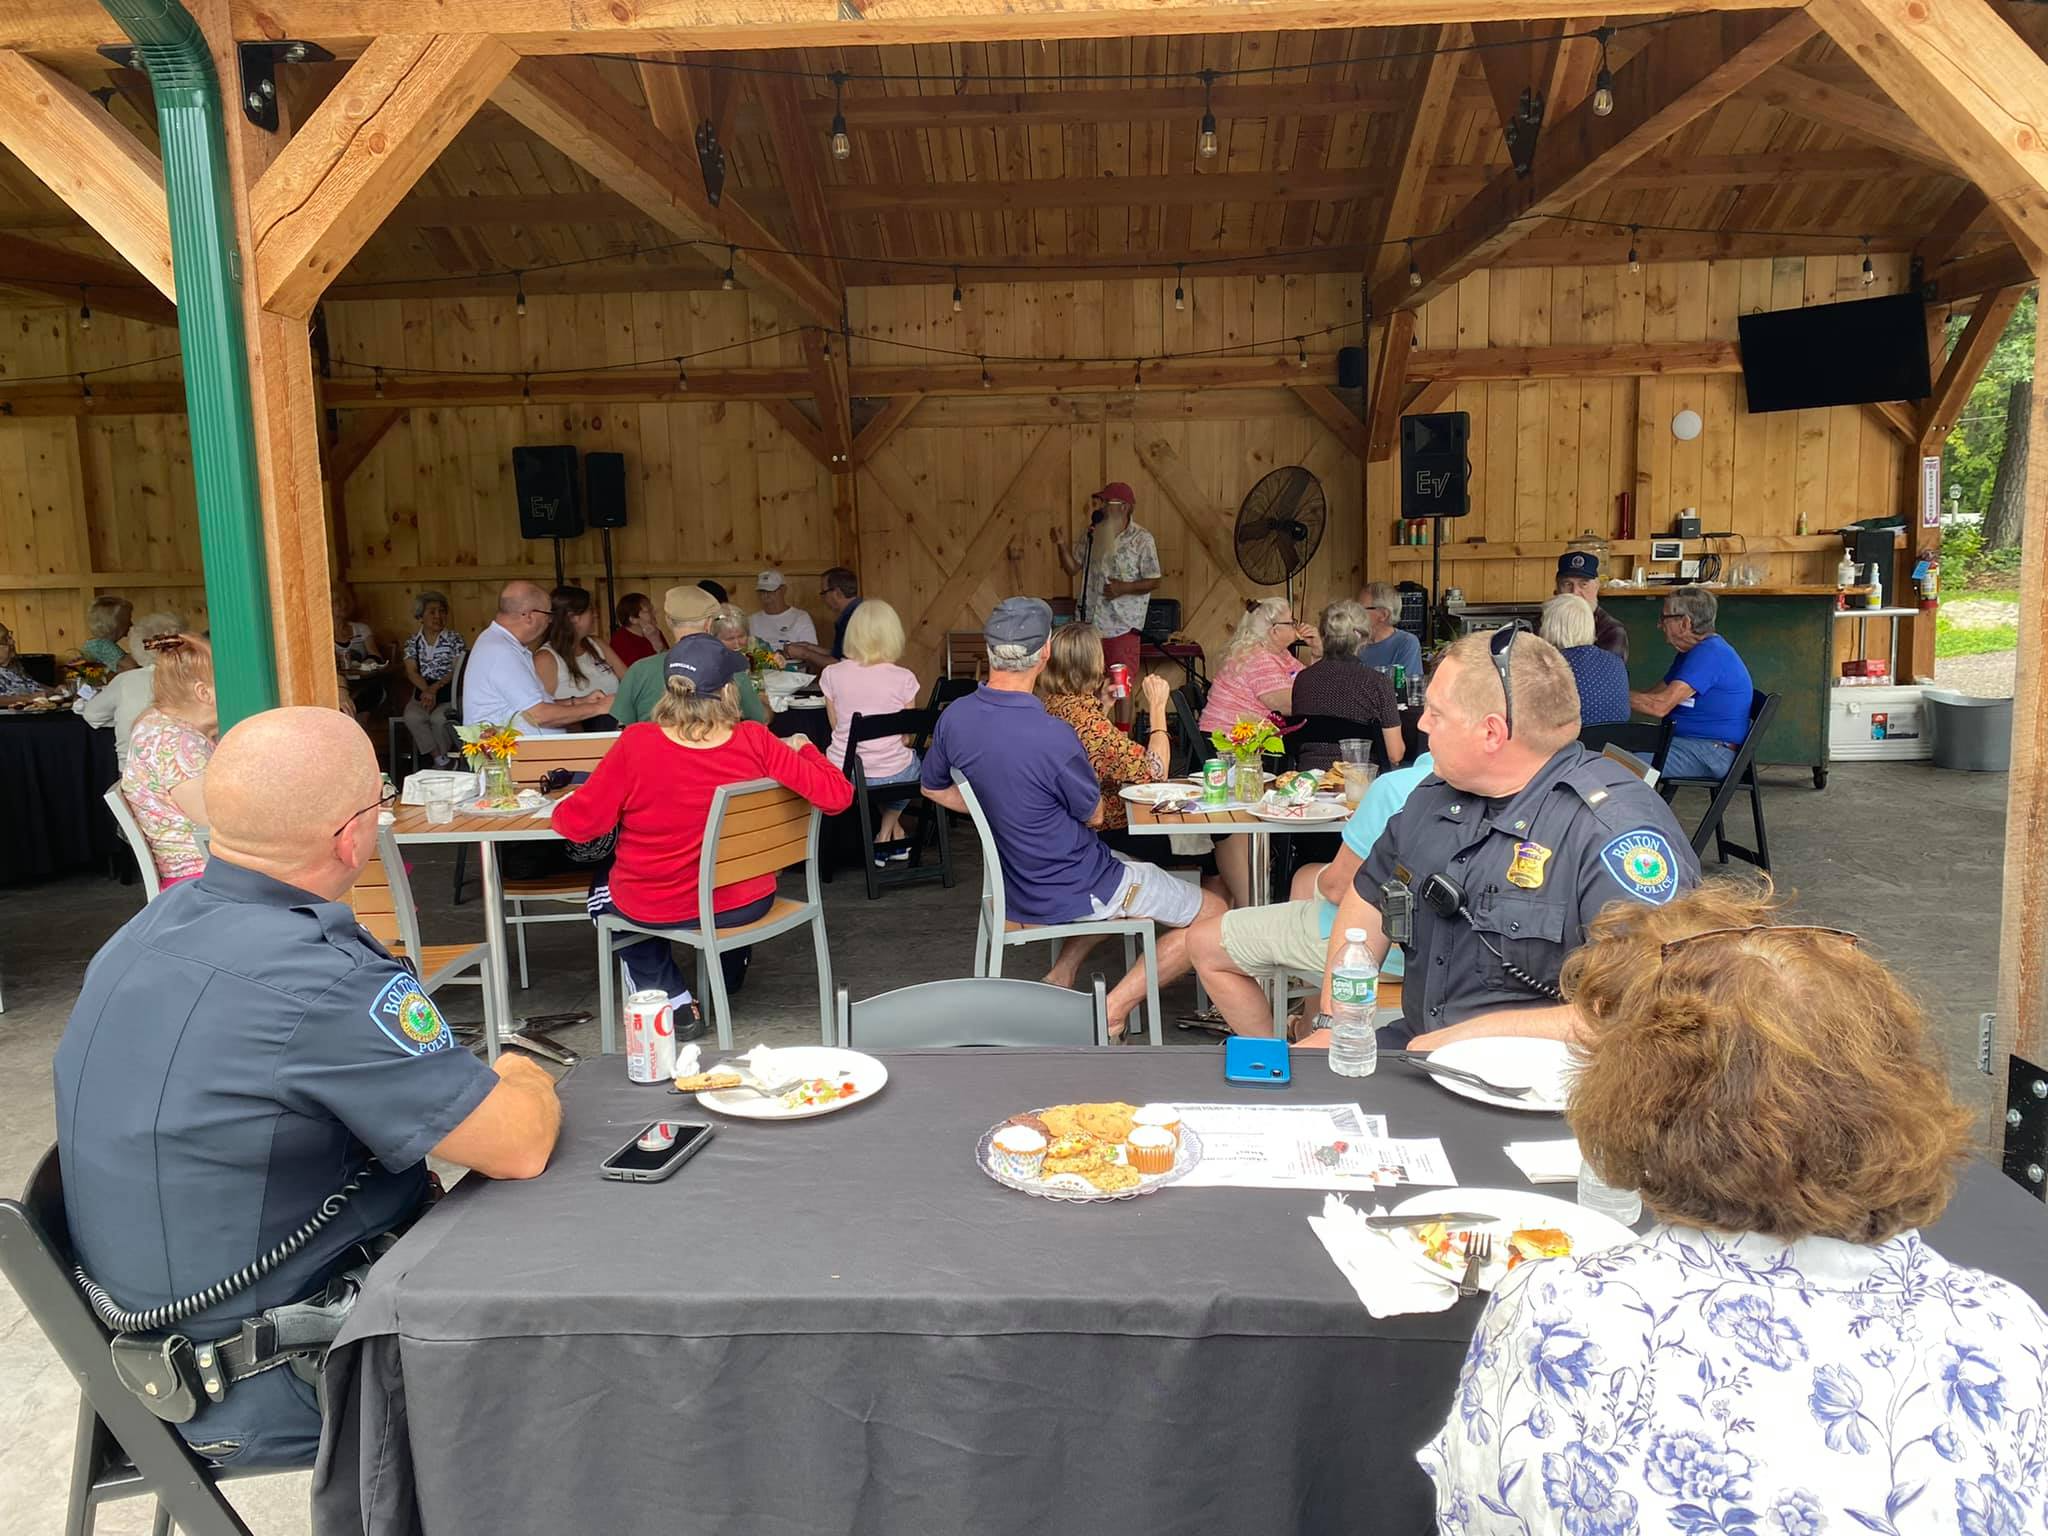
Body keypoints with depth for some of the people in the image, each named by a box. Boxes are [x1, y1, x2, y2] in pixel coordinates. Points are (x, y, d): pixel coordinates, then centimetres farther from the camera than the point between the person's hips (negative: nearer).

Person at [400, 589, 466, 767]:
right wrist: (427, 691, -16)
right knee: (412, 717, -28)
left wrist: (435, 687, -17)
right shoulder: (413, 641, 11)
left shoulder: (454, 639, 4)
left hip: (449, 691, -3)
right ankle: (440, 759, -19)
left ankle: (444, 757, -8)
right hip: (423, 690, 3)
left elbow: (457, 670, -4)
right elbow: (412, 671, 2)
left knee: (438, 718, -31)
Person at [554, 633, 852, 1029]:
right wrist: (801, 748, 5)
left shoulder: (636, 745, -21)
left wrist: (561, 810, 9)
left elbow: (578, 823, -14)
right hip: (749, 904, 2)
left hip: (654, 908, -2)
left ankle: (671, 1000, 25)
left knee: (603, 891, 33)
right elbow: (837, 794, -13)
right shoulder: (755, 742, -19)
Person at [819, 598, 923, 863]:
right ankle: (887, 836, 36)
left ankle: (893, 836, 39)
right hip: (890, 776, -2)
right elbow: (905, 737, 1)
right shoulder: (903, 678, -10)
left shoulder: (832, 674, -5)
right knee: (913, 759, 35)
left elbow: (836, 727, 6)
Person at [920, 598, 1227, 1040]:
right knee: (1213, 914, 6)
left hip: (1016, 885, 8)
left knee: (1135, 874, 34)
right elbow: (1095, 817, -12)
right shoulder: (1053, 737, -31)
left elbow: (934, 788, 10)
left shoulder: (954, 717, -9)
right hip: (1076, 893, -8)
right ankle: (1113, 1010, 0)